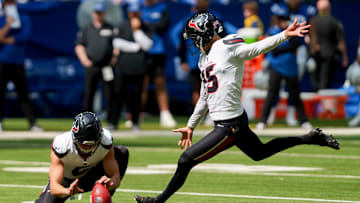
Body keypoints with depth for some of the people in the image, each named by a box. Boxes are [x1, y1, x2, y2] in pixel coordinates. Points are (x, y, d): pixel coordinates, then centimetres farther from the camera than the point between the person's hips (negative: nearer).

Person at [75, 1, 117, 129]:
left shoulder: (110, 29, 13)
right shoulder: (86, 30, 13)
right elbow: (79, 46, 11)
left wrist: (115, 57, -3)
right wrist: (84, 59, -4)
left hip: (107, 66, -1)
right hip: (91, 66, 1)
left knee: (109, 95, -5)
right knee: (89, 94, 0)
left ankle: (111, 122, -2)